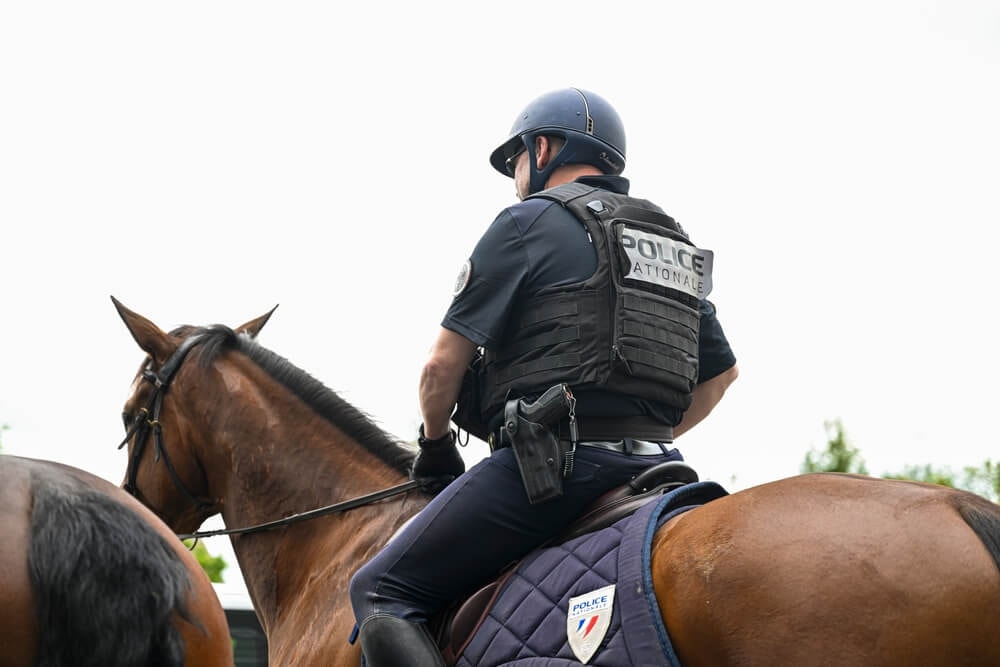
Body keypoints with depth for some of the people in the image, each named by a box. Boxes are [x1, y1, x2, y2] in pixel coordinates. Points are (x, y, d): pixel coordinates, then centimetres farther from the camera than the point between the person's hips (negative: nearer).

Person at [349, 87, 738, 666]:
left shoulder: (529, 221, 0)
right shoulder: (678, 245, 23)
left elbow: (445, 362, -3)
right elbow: (721, 371, 29)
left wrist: (436, 445, 14)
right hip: (654, 465, 8)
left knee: (380, 592, -5)